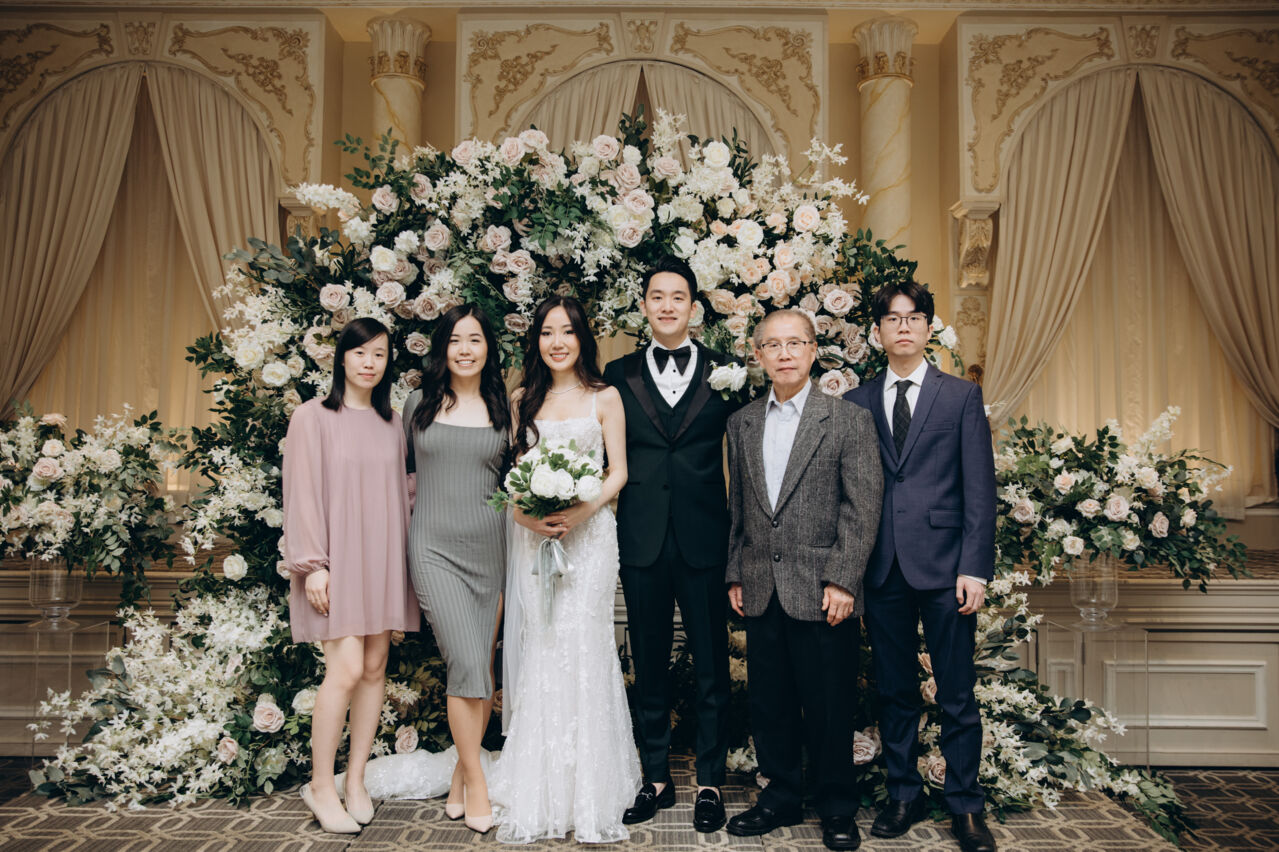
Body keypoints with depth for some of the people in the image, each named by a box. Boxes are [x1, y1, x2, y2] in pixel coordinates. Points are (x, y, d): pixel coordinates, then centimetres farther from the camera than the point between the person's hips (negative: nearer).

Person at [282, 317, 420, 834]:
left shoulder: (391, 423, 11)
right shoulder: (313, 418, -2)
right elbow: (301, 494, -6)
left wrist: (406, 560, 9)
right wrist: (312, 565, -11)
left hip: (383, 561, 5)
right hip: (337, 561, -4)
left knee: (375, 669, 5)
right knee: (345, 670, -10)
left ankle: (355, 782, 17)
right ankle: (320, 786, 7)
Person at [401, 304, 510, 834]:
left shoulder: (502, 410, 8)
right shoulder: (420, 404, 6)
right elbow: (403, 464, 16)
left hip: (490, 547, 2)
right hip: (435, 547, -2)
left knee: (482, 667, 5)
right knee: (466, 663, -11)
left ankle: (460, 775, 22)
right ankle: (476, 782, 4)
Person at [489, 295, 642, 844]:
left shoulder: (605, 398, 5)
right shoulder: (522, 399, 13)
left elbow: (618, 471, 2)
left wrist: (584, 510, -15)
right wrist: (523, 511, -8)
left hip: (589, 532, -2)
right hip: (532, 534, 2)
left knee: (583, 648, -6)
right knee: (538, 652, 1)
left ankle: (590, 799, 5)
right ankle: (540, 796, 11)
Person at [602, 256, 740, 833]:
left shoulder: (725, 372, 4)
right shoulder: (619, 375, 7)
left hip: (705, 541, -1)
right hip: (642, 542, 1)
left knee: (711, 668, 8)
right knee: (649, 667, 12)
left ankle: (710, 783, 23)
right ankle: (656, 779, 26)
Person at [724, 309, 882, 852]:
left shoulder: (850, 420, -1)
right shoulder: (741, 424, 11)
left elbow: (862, 508, -6)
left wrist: (843, 581, -12)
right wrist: (736, 575, 9)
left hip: (821, 592, -3)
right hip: (761, 593, 4)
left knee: (829, 706, 5)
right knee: (770, 704, 11)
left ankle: (837, 808, 24)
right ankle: (782, 796, 29)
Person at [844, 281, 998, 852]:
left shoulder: (962, 397, 5)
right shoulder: (857, 404, 9)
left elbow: (979, 489, 0)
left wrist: (974, 568, -8)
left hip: (943, 567, -2)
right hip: (883, 569, 2)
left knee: (957, 693, 5)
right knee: (894, 690, 11)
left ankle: (965, 805, 19)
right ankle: (904, 795, 26)